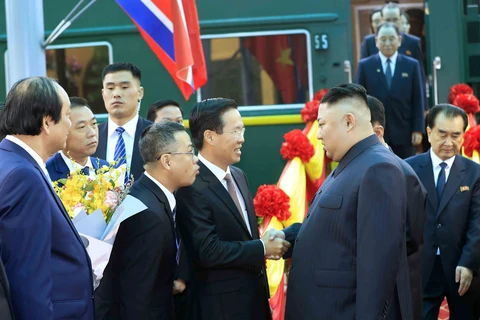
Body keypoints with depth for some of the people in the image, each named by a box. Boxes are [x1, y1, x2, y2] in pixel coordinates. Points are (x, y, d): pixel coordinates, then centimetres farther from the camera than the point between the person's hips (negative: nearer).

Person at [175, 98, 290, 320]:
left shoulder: (238, 176, 11)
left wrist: (266, 240, 1)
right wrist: (262, 248, -16)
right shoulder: (192, 186, -18)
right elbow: (207, 251, -24)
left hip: (254, 297, 8)